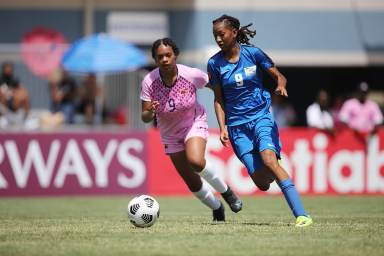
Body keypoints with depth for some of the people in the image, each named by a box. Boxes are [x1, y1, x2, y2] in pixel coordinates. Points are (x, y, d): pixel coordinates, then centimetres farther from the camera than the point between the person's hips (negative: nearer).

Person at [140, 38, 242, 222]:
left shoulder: (192, 75, -24)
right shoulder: (149, 82, -21)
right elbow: (145, 118, -17)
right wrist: (150, 112, -40)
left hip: (195, 123, -2)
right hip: (170, 134, 2)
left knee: (195, 161, -32)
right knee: (191, 183, 4)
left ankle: (225, 191, -5)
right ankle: (217, 209, 33)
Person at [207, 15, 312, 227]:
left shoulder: (253, 53, -4)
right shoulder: (215, 63, 0)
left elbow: (279, 77, 3)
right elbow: (219, 99, 7)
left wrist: (281, 86, -20)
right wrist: (222, 127, -3)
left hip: (261, 116, -2)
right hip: (237, 125, 2)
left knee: (268, 159, -29)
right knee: (262, 183, -9)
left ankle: (301, 215, -32)